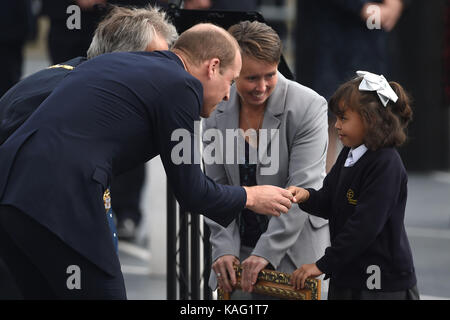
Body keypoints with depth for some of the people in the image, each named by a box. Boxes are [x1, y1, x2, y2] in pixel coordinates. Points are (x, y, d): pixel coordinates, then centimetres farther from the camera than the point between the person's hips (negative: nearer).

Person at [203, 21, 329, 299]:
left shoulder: (308, 107, -13)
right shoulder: (218, 111, 0)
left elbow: (302, 190, -17)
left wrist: (267, 252, -21)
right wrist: (224, 248, -9)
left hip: (294, 247, -4)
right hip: (239, 247, 4)